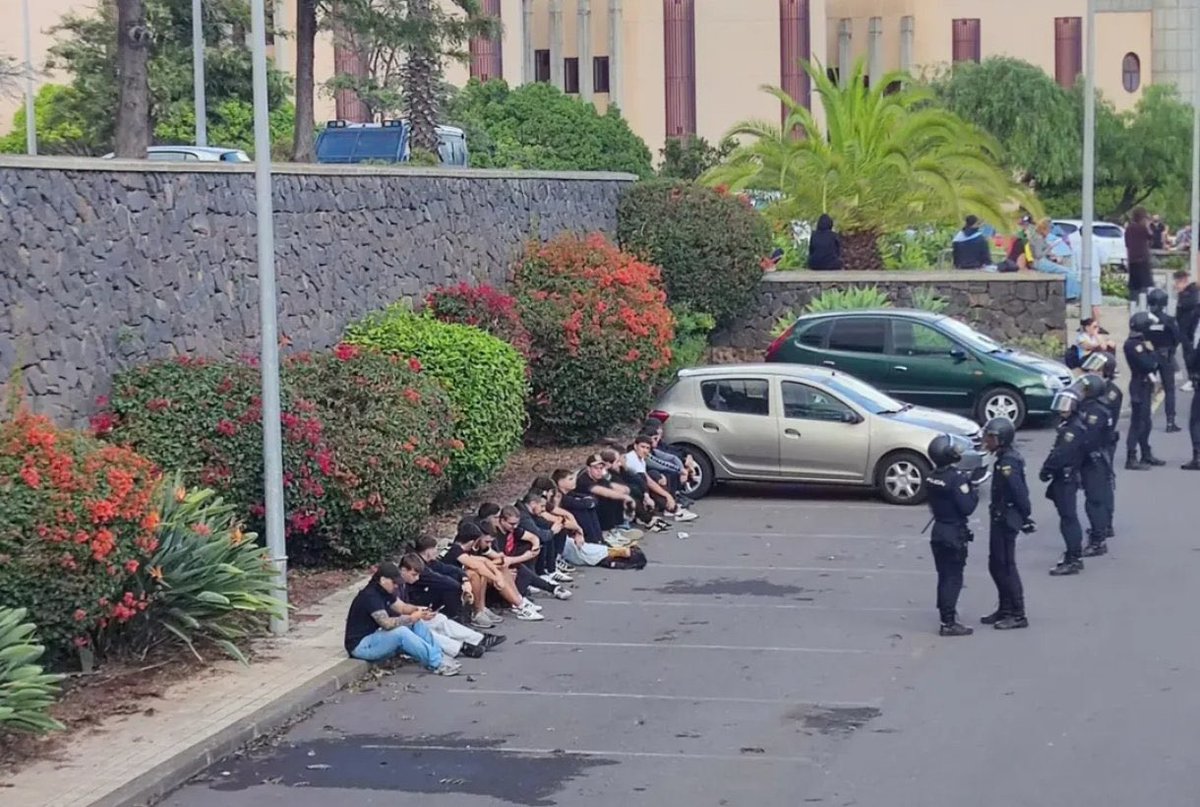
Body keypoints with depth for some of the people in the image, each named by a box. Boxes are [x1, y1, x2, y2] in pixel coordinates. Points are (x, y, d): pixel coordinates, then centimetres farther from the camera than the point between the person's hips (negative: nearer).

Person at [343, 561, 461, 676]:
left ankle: (438, 658, -10)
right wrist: (412, 618, -21)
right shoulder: (370, 596, -25)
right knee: (401, 632, -32)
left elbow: (402, 607, 10)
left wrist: (419, 610, -11)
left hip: (375, 636, 10)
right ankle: (437, 664, -26)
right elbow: (387, 623, -32)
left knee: (418, 624, -1)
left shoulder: (385, 592, 6)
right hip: (361, 645, -10)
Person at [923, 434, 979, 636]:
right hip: (955, 533, -8)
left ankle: (946, 615, 26)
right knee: (953, 578, -2)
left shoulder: (932, 477, 3)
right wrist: (974, 493, -5)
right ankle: (948, 623, -2)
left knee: (944, 576, 17)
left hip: (938, 530, 8)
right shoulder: (957, 478, -21)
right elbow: (967, 507, -23)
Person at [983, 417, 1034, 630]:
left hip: (1006, 520, -10)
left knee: (1006, 567, -4)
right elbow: (1020, 491, 14)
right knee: (996, 565, 16)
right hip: (1000, 518, 10)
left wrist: (1026, 517, -20)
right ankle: (1005, 609, 25)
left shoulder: (1007, 462, -20)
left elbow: (1020, 492, -24)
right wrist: (1025, 517, 16)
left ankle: (1018, 615, 2)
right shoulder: (1006, 458, 10)